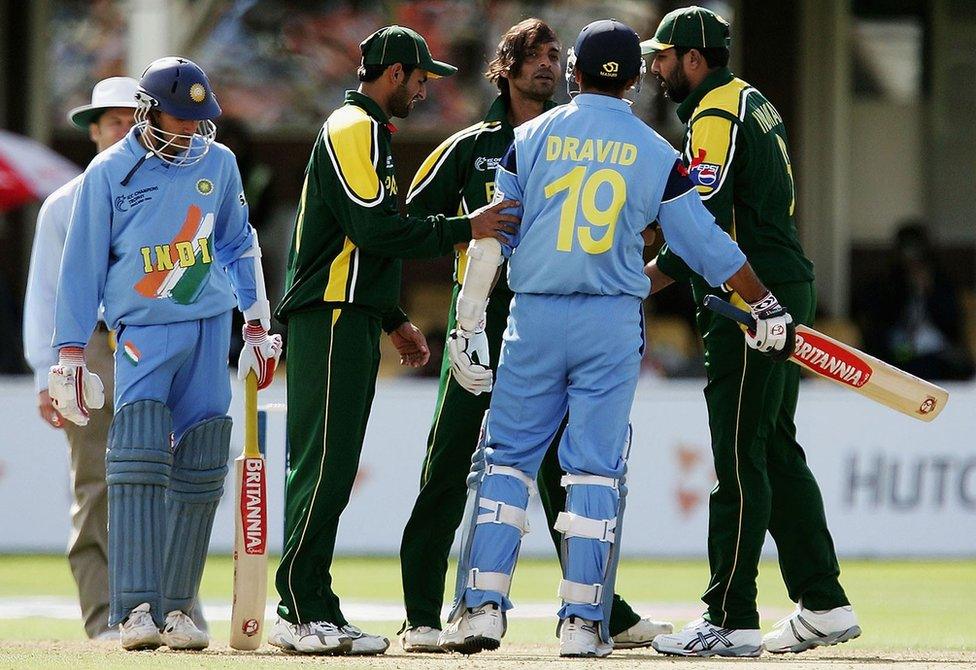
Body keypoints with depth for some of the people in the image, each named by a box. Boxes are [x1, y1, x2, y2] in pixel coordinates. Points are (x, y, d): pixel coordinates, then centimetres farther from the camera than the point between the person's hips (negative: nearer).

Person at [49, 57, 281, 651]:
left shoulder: (218, 163, 9)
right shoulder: (109, 173, -1)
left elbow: (239, 246, 19)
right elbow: (83, 264, 2)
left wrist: (258, 323, 18)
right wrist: (71, 352, -2)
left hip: (210, 331, 4)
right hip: (144, 331, -4)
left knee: (200, 471, -1)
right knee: (139, 463, -17)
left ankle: (176, 608, 4)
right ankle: (137, 609, -21)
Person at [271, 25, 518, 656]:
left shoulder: (368, 133, 24)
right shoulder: (352, 130, -9)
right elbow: (376, 228, -19)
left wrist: (394, 320, 23)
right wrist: (463, 229, -12)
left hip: (353, 324, 11)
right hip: (330, 320, -11)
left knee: (331, 473, 8)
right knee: (324, 468, -13)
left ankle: (318, 613, 8)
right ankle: (299, 614, -14)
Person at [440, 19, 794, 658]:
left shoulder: (532, 138, 2)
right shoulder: (655, 152, 1)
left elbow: (490, 239, 1)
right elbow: (705, 244, 4)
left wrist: (469, 326, 7)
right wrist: (766, 306, 14)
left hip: (535, 318, 0)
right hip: (613, 325, 0)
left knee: (506, 458, 8)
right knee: (597, 469, 3)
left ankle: (483, 606, 0)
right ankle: (584, 623, 0)